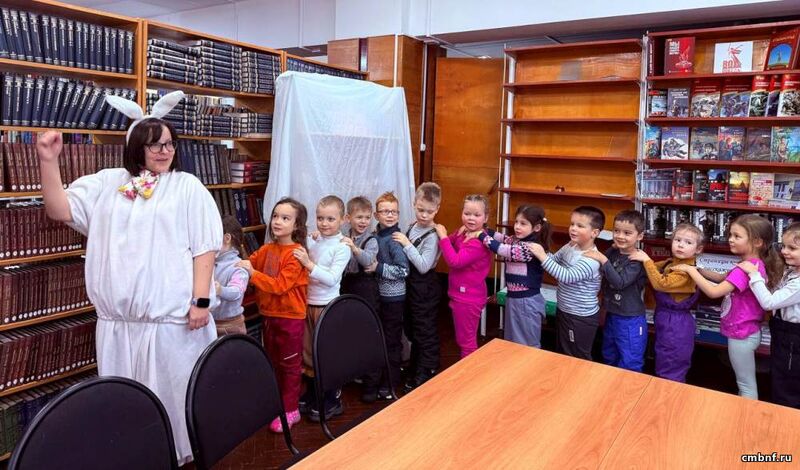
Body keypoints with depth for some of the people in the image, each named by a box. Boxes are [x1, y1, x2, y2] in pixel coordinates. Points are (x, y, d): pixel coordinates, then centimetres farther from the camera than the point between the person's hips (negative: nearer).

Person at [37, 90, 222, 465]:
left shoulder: (187, 187, -1)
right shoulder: (107, 184, 9)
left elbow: (204, 248, -6)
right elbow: (58, 209, 4)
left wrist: (201, 300, -11)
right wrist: (49, 161, -7)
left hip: (172, 316, -3)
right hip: (117, 318, 4)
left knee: (172, 393, 8)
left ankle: (178, 453, 27)